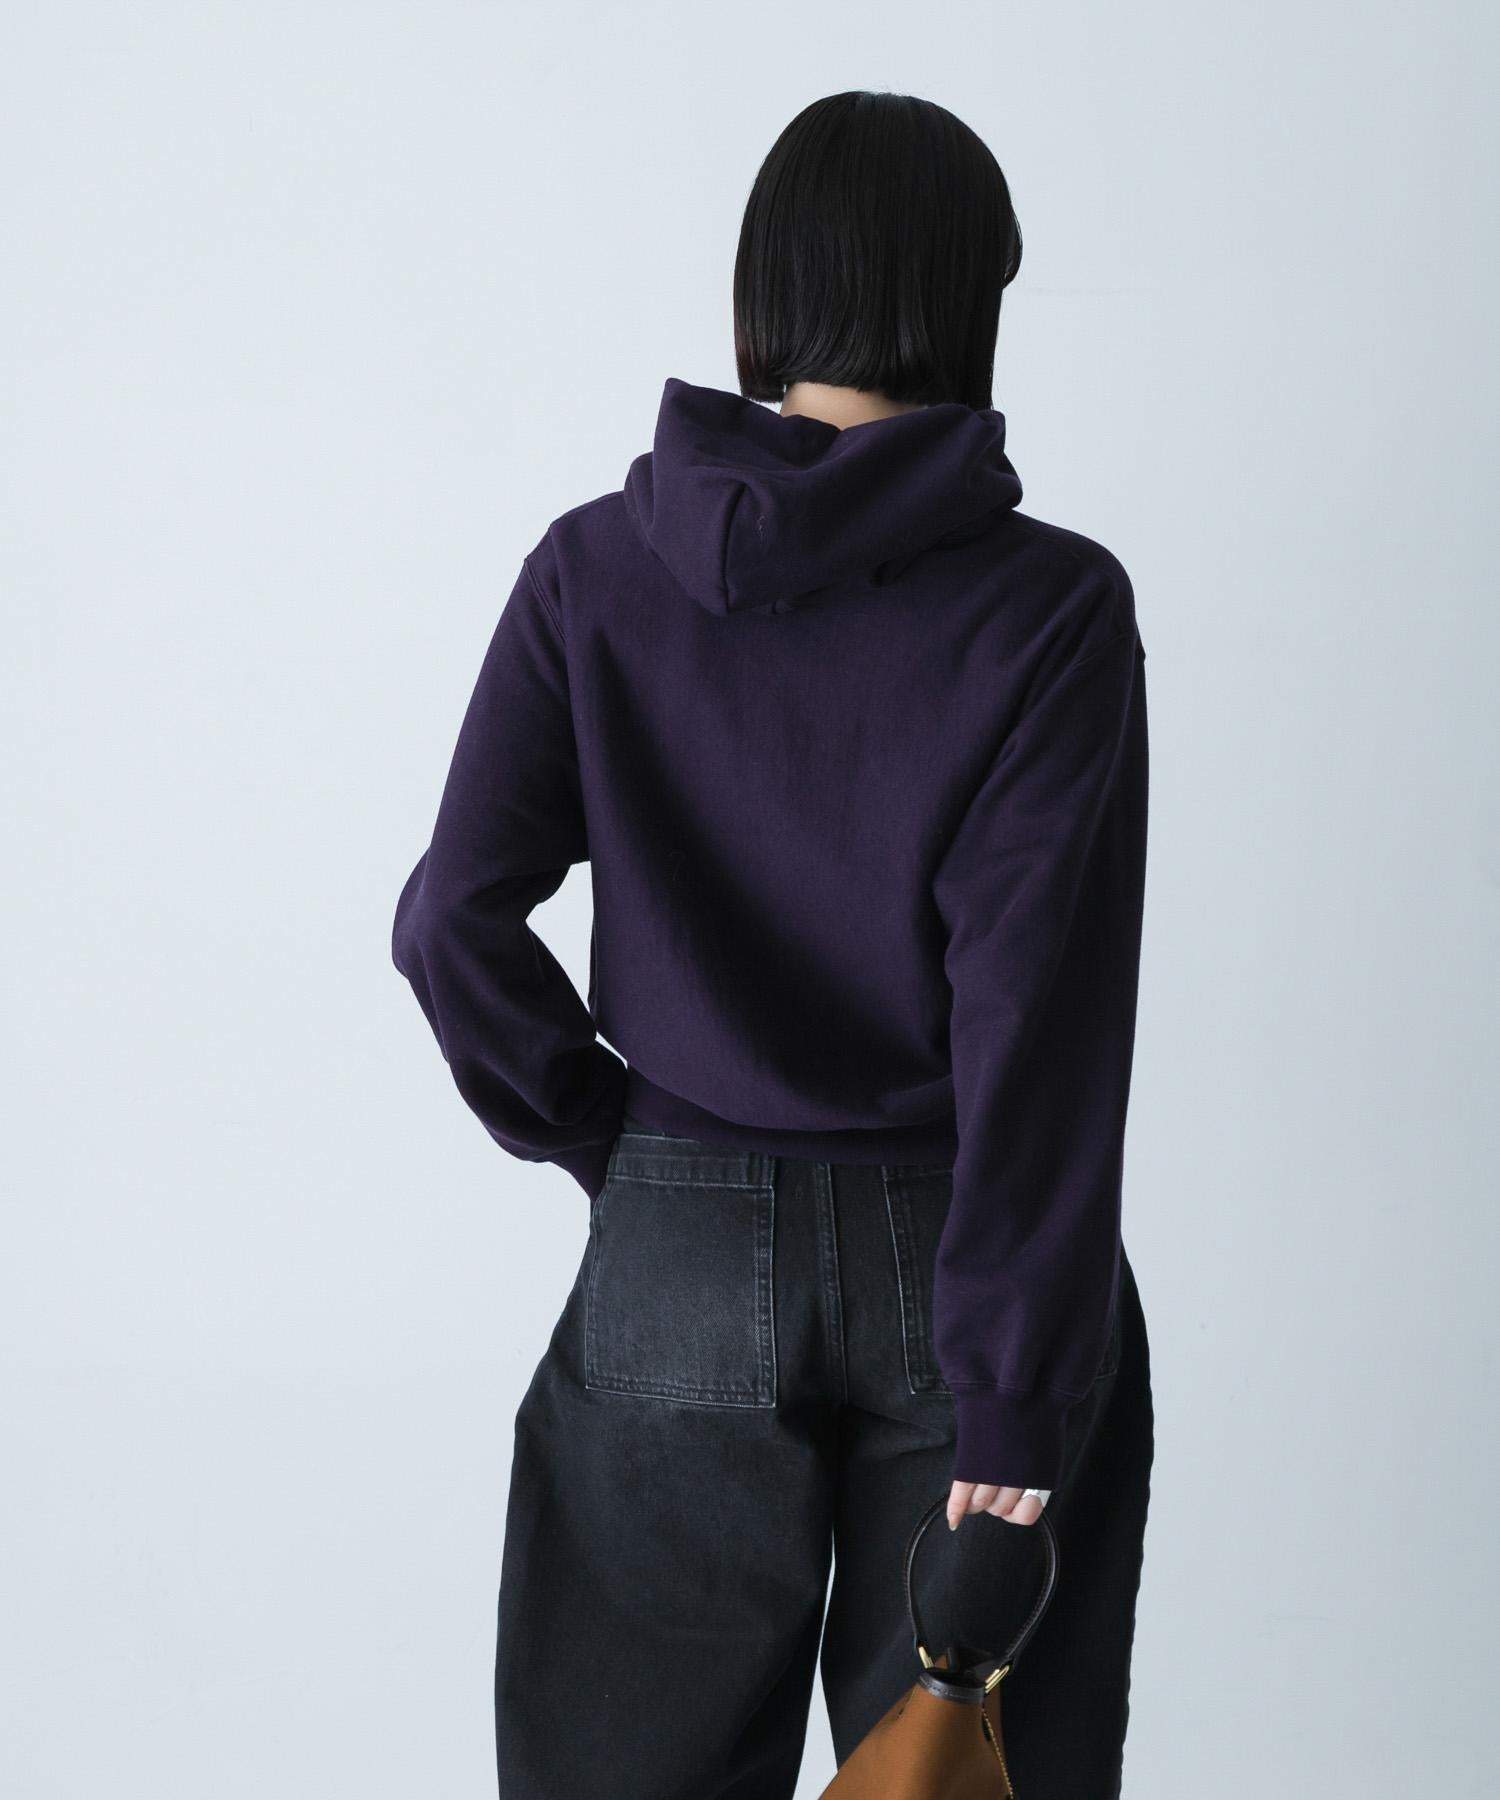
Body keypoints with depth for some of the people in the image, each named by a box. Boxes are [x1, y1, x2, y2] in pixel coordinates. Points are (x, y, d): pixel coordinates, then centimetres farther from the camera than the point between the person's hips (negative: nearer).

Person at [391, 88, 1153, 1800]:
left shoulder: (597, 571, -5)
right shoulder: (1050, 606, -12)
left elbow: (454, 920, -8)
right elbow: (1043, 1026, -16)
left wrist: (605, 1139, 6)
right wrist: (1015, 1417, -15)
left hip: (674, 1267, 2)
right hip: (956, 1265, -2)